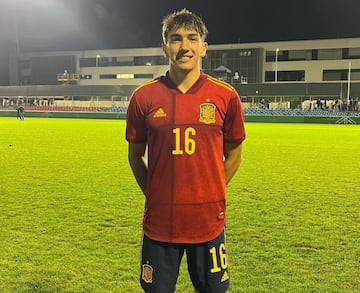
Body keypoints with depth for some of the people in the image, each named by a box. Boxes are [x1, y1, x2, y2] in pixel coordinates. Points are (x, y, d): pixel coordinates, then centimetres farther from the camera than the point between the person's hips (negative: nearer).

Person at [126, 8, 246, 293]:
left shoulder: (226, 96, -4)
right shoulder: (144, 96, -4)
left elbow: (233, 154, 7)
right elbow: (135, 154, 8)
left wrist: (211, 192, 4)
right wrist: (153, 194, 5)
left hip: (208, 220, 0)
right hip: (159, 220, 0)